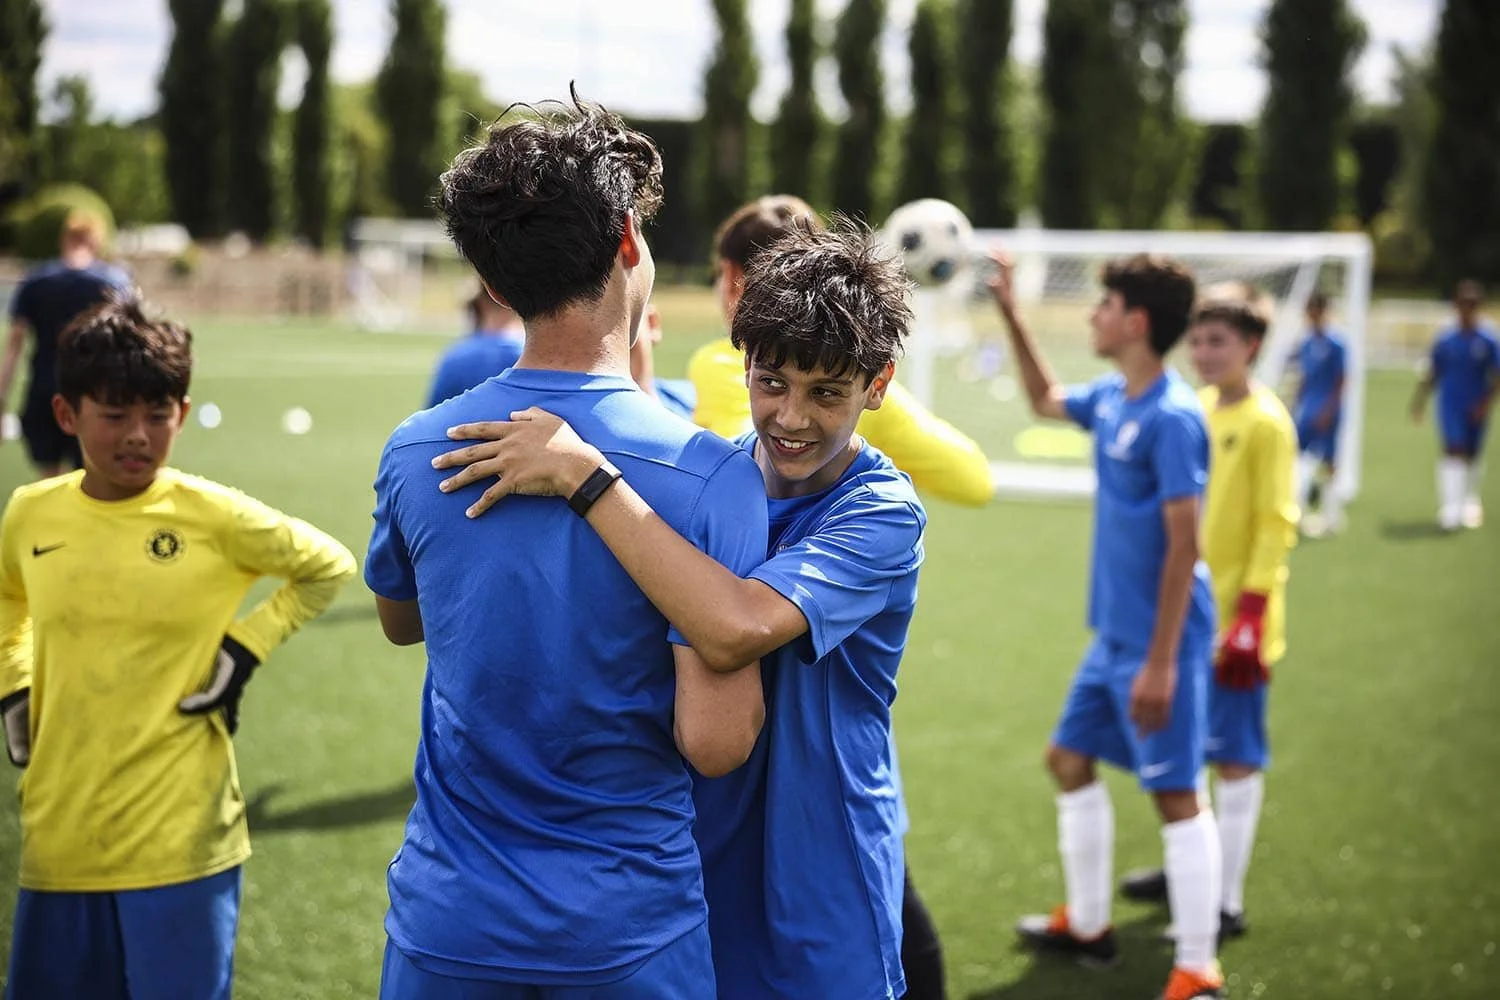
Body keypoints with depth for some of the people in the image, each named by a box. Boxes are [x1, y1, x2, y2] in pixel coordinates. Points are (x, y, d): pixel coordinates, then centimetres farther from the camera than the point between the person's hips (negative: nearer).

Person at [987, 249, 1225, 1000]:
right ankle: (1086, 924, 33)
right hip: (1113, 635, 10)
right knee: (1069, 760, 18)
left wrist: (1161, 661, -22)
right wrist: (1009, 314, 22)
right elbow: (1044, 399, 30)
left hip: (1156, 642, -10)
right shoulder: (1111, 399, 7)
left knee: (1173, 792, -6)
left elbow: (1184, 543, -21)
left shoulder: (1172, 416, -19)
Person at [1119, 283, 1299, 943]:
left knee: (1235, 758, 0)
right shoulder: (1199, 411, 8)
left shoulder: (1266, 422, -13)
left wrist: (1250, 616, -20)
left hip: (1234, 620, -7)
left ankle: (1228, 902, 8)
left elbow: (1276, 527, -15)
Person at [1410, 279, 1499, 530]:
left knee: (1472, 456, 14)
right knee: (1454, 452, -15)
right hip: (1450, 405, -1)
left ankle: (1470, 501, 38)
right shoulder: (1445, 339, 1)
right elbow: (1432, 375, 9)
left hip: (1476, 409, 1)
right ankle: (1451, 508, -17)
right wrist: (1419, 401, 3)